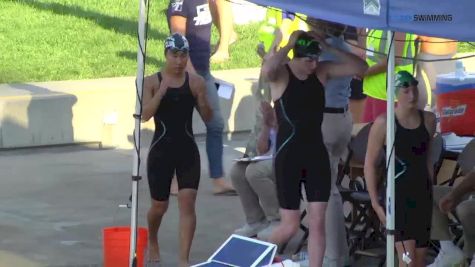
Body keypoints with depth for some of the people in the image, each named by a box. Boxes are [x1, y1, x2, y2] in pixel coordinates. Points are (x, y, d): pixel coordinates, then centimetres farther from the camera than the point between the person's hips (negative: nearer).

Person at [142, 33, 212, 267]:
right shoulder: (152, 82, -4)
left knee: (187, 203, -11)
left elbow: (207, 118, 2)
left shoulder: (196, 82, 0)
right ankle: (152, 244, 41)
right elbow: (145, 115, -14)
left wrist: (202, 99, -18)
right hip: (161, 151, -1)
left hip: (187, 151, 1)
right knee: (159, 205, 11)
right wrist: (161, 92, -25)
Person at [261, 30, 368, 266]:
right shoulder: (280, 74, -11)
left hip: (317, 153, 5)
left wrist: (329, 48, -12)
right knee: (290, 225, -1)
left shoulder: (321, 72, 3)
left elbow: (360, 67, -3)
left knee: (318, 222, 1)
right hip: (288, 155, -5)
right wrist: (288, 45, -23)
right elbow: (266, 70, -36)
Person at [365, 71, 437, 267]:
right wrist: (375, 202, -8)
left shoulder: (428, 120, 6)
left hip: (422, 194, 5)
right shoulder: (384, 123, -9)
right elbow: (370, 164, -5)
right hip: (397, 193, -5)